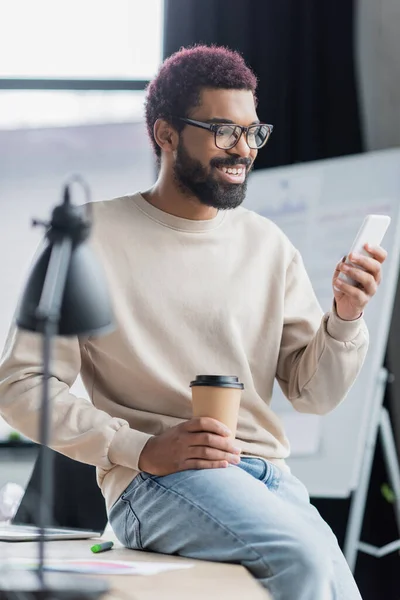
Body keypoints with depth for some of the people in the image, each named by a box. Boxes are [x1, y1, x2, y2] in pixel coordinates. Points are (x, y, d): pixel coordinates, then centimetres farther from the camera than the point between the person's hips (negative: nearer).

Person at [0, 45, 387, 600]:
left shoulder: (268, 246, 15)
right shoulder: (95, 237, 1)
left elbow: (313, 393, 15)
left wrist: (346, 319, -6)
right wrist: (140, 449, -14)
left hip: (268, 476, 4)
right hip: (155, 483, -4)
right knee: (305, 551, -31)